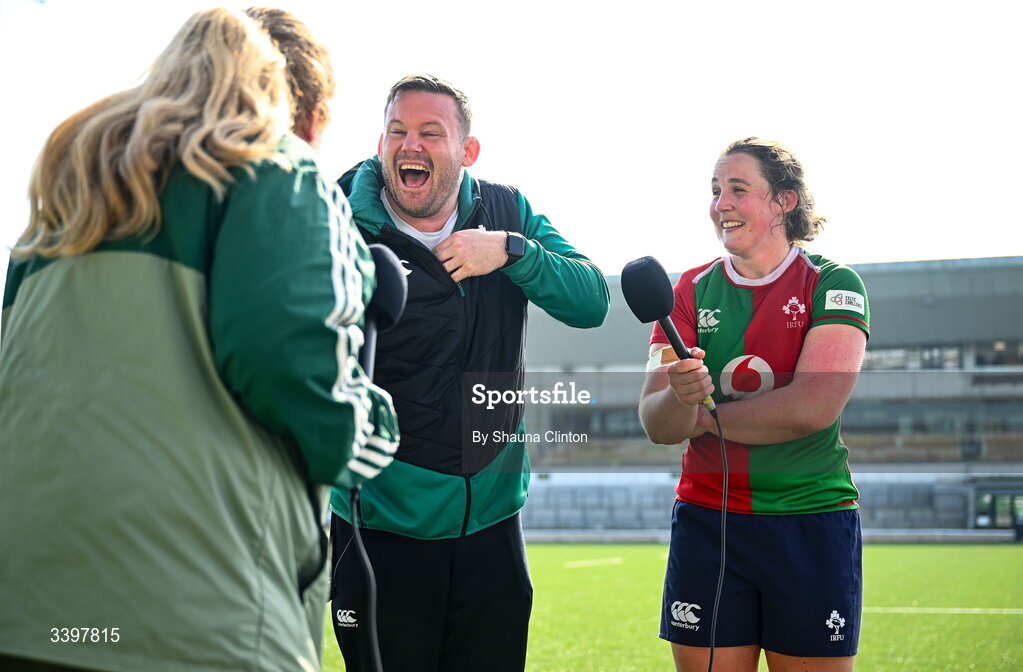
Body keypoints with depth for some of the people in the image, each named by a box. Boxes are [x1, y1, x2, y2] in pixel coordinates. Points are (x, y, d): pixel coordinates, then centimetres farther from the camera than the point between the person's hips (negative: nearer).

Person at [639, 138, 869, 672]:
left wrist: (705, 417, -6)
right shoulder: (691, 291, 6)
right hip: (706, 522, 2)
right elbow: (656, 424, -3)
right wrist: (680, 396, -26)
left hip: (812, 523, -2)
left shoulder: (832, 283, -3)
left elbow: (814, 407, -16)